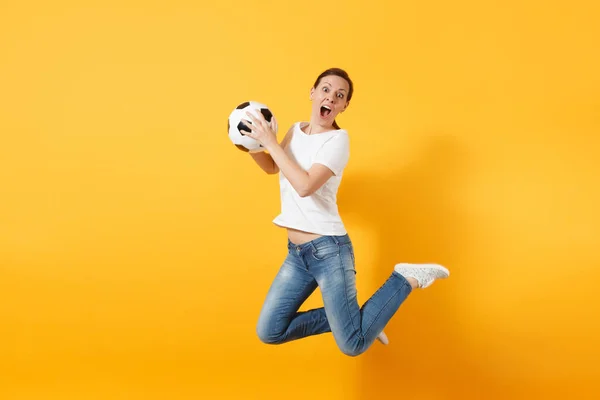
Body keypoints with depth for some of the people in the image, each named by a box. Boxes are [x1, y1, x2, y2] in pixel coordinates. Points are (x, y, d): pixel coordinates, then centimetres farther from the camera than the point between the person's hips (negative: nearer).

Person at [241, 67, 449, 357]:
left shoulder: (338, 139, -12)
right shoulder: (296, 131, 9)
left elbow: (305, 185, -26)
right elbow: (272, 168, 27)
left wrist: (270, 142, -20)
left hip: (328, 250, -7)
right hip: (296, 252, 7)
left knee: (353, 346, -6)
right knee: (269, 332, 8)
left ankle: (407, 278, 11)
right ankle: (348, 318, 20)